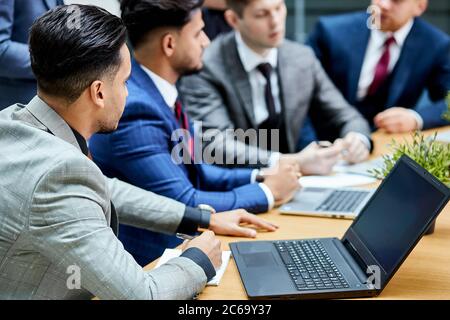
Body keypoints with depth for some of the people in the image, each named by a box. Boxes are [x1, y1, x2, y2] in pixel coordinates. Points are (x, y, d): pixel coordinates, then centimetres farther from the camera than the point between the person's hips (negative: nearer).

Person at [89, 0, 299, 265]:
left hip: (177, 237, 8)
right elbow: (184, 205, -22)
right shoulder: (134, 108, -24)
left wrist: (258, 178, 1)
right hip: (148, 256, -8)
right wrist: (267, 191, -11)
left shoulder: (158, 88, 3)